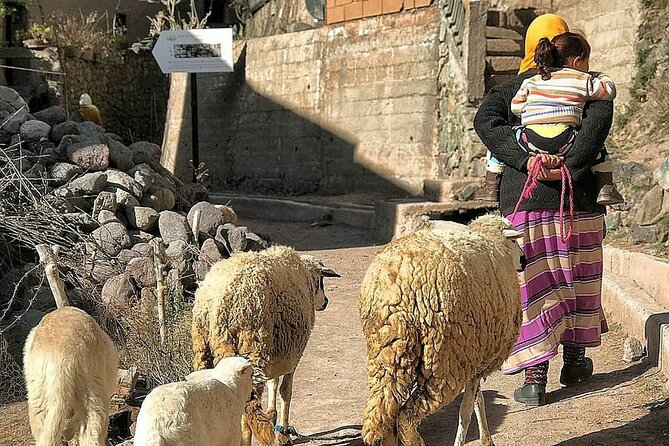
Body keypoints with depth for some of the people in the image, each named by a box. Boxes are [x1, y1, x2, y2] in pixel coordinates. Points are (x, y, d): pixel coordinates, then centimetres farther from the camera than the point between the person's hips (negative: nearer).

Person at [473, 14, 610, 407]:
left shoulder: (510, 89, 8)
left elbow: (485, 122, -11)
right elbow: (601, 114, -17)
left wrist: (526, 161, -18)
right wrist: (570, 167, -19)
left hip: (523, 198, 0)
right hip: (577, 198, 0)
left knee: (534, 287, 2)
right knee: (578, 280, 16)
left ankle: (536, 378, 0)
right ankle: (575, 361, 30)